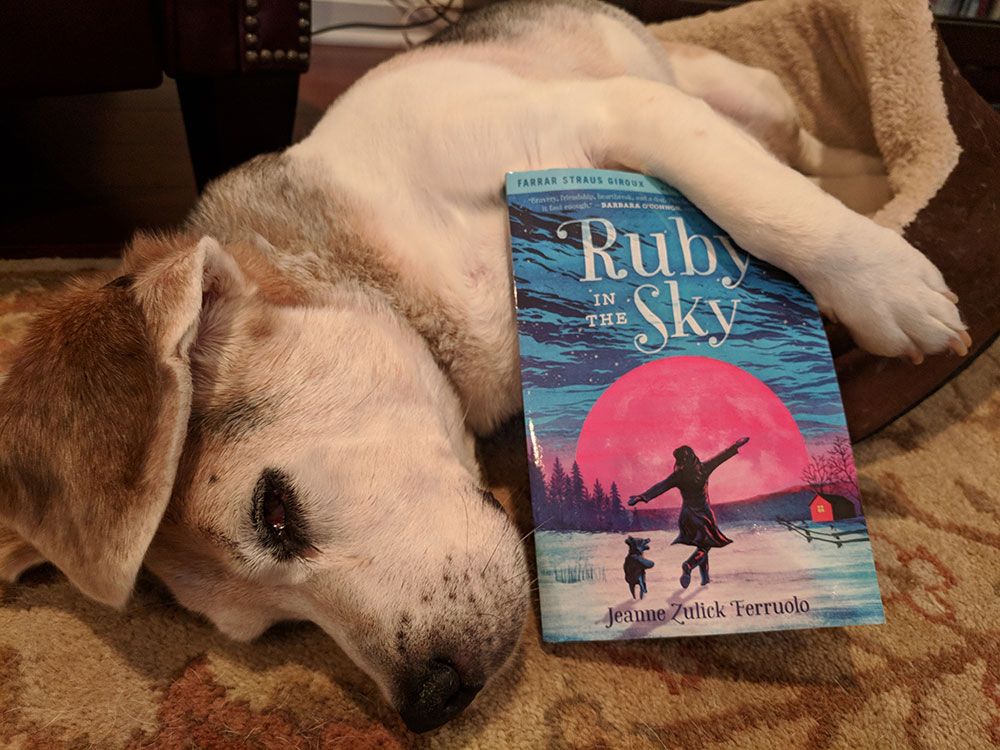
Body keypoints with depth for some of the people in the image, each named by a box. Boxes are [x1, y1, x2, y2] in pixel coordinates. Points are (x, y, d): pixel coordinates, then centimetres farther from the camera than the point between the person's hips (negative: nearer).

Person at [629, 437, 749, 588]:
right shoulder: (703, 468, -10)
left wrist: (642, 496, -30)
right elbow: (722, 456, 1)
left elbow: (660, 487, -24)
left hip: (687, 514, 1)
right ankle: (688, 565, -22)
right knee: (704, 546, 5)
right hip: (704, 513, -1)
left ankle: (705, 577, 21)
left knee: (702, 545, 19)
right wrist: (737, 445, 13)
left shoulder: (678, 476, -14)